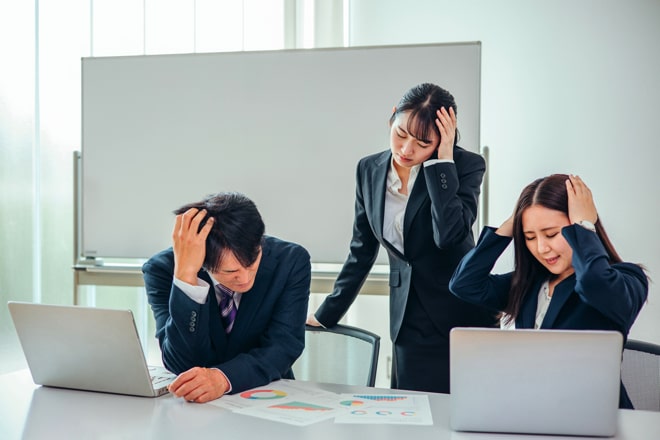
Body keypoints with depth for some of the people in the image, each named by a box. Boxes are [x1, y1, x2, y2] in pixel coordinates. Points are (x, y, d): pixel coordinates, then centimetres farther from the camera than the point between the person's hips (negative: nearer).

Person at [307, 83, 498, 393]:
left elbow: (449, 234, -25)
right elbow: (361, 251, 11)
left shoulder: (466, 166, -8)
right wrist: (326, 315, 14)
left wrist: (442, 160, -19)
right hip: (410, 323, 3)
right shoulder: (369, 170, 3)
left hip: (461, 316, -3)